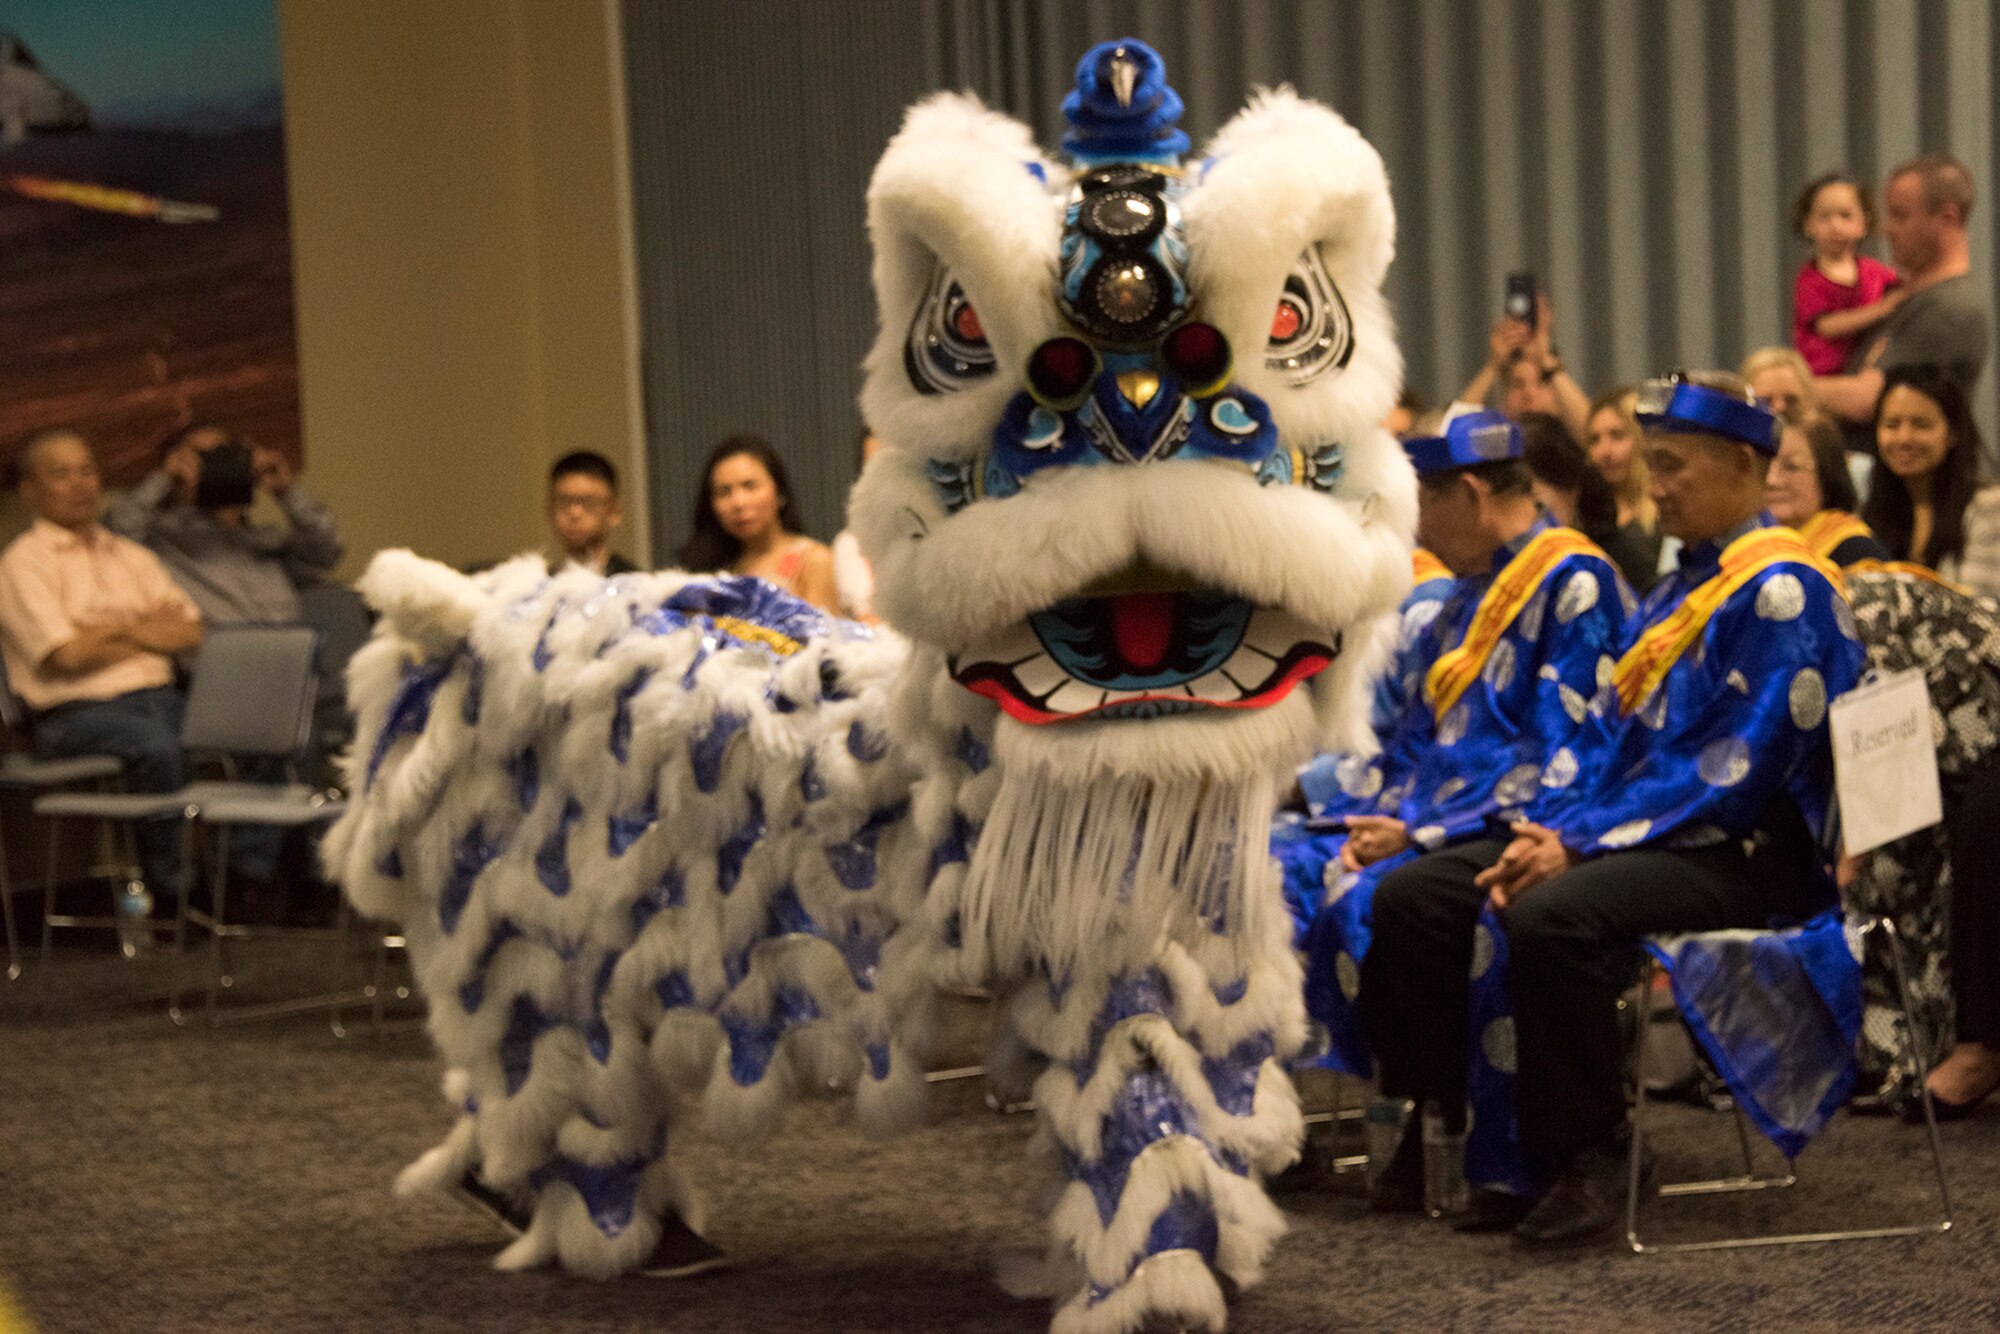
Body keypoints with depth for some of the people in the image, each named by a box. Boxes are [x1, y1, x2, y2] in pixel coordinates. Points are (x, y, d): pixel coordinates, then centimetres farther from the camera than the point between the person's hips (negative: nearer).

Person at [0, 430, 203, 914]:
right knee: (157, 747, -36)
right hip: (71, 712, -6)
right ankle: (171, 899, -28)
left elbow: (192, 633, 12)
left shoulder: (131, 556, 23)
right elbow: (66, 656, -9)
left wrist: (120, 629, -2)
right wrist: (145, 631, 3)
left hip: (158, 696, 6)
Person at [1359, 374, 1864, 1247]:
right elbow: (1605, 727, 17)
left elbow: (1736, 768, -19)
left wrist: (1583, 845, -20)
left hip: (1747, 850, -10)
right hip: (1634, 834, 10)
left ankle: (1587, 1159, -23)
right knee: (1411, 897, -5)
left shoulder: (1782, 590, -10)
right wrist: (1548, 831, -3)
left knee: (1553, 915, -36)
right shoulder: (1675, 591, 20)